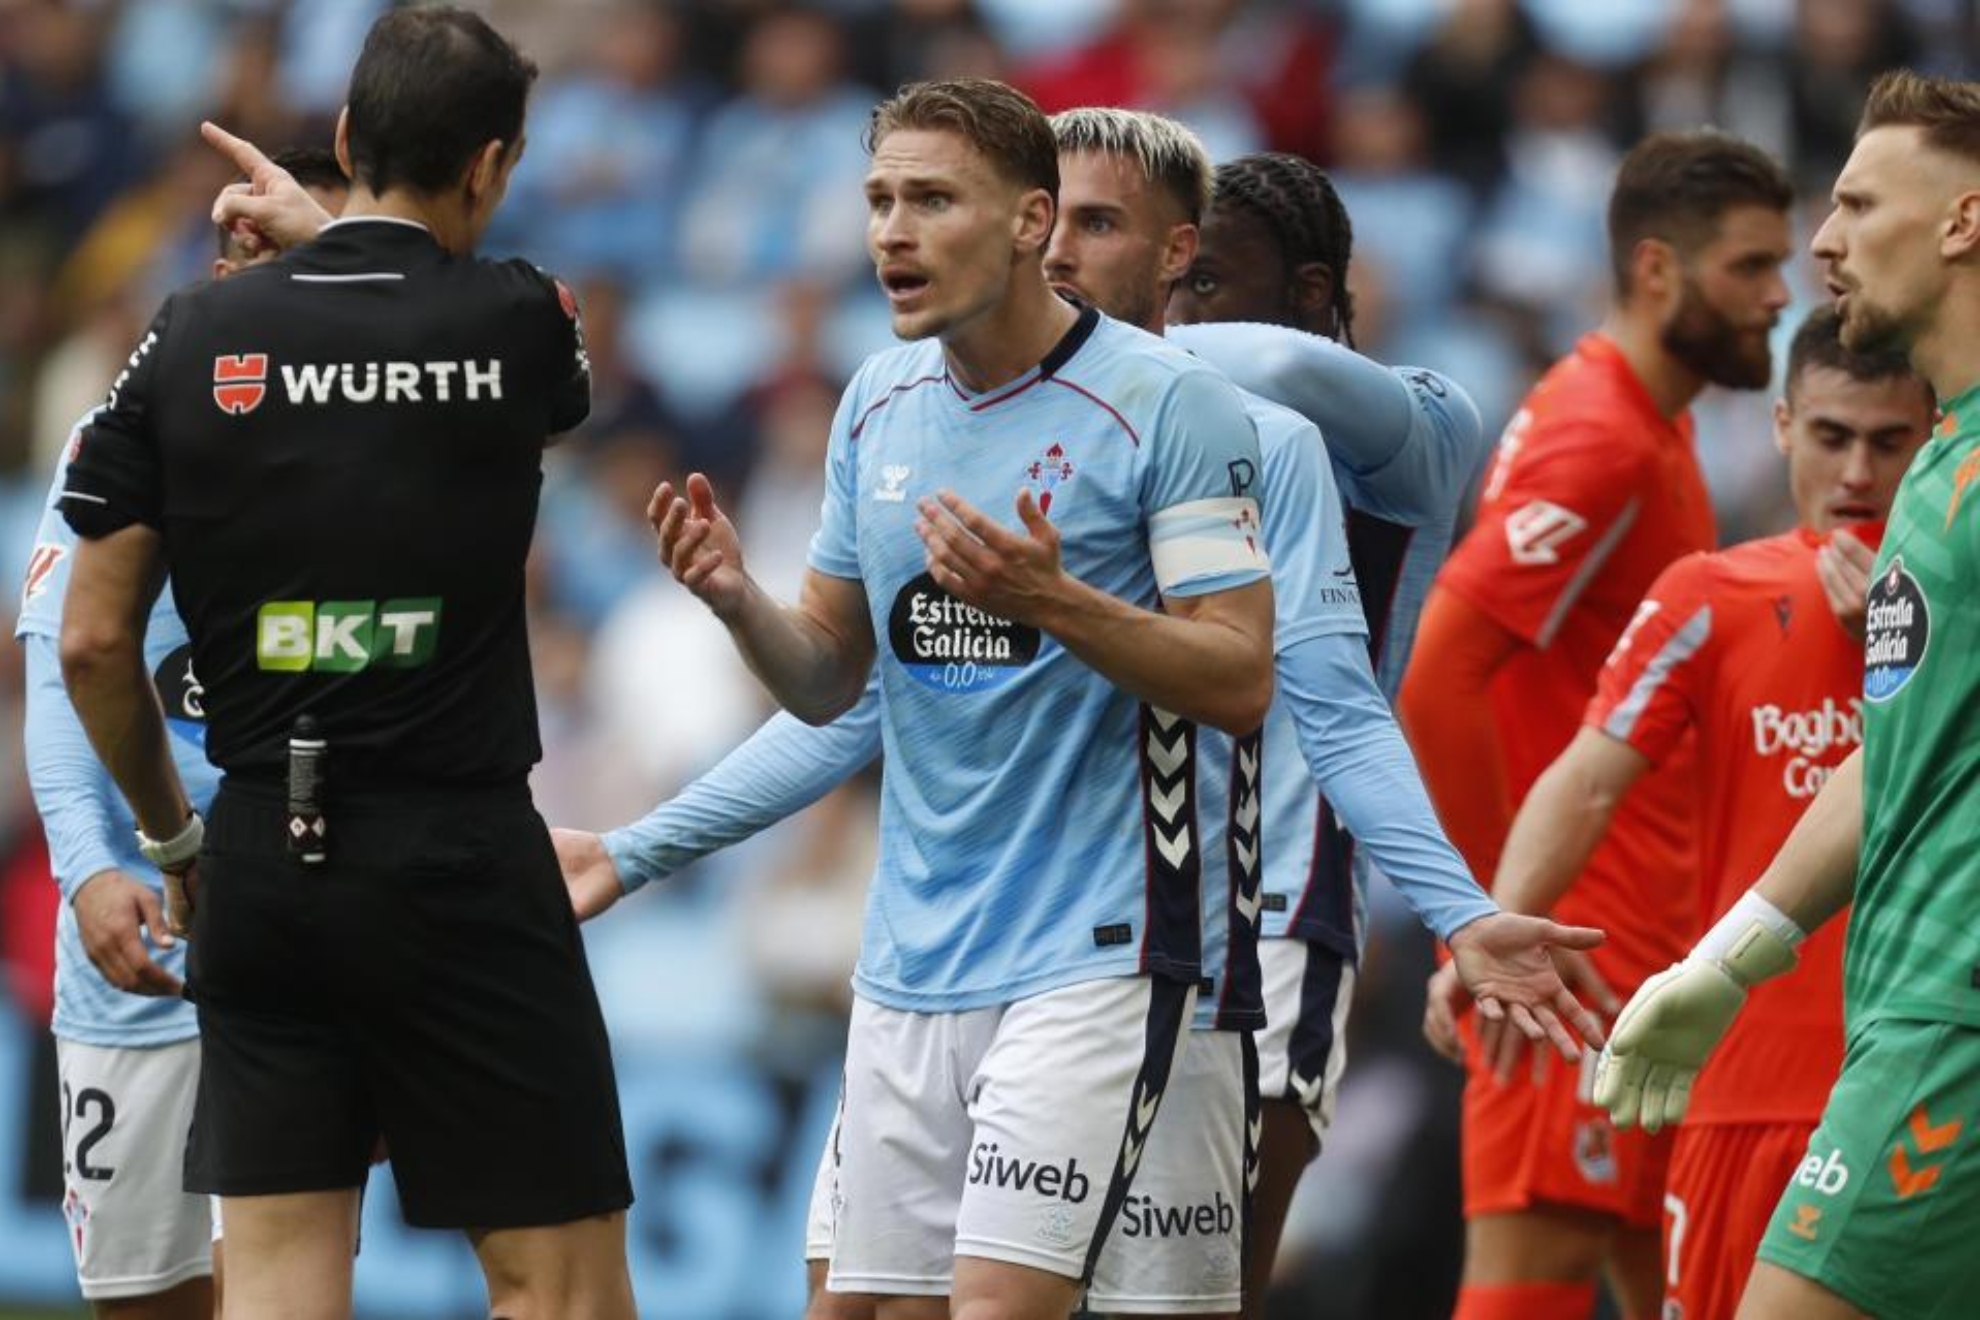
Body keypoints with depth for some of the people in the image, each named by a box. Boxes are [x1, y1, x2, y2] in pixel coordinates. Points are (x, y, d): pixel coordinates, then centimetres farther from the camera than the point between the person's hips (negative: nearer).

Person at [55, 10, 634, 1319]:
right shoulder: (516, 323, -6)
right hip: (462, 861, -3)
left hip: (263, 866, 3)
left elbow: (94, 642, 2)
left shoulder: (195, 341, 0)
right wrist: (323, 229, 31)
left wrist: (171, 835, 18)